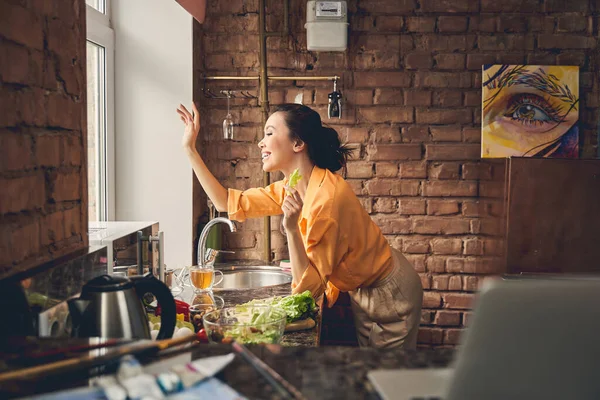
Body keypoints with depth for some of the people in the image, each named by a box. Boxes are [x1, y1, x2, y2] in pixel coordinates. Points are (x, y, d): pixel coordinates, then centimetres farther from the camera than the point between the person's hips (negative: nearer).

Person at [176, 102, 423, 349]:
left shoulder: (329, 195, -31)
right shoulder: (290, 189, -6)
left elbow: (308, 287, -29)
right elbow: (229, 203, 1)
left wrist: (292, 229, -39)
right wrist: (190, 148, 1)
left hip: (389, 294, -8)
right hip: (361, 294, 8)